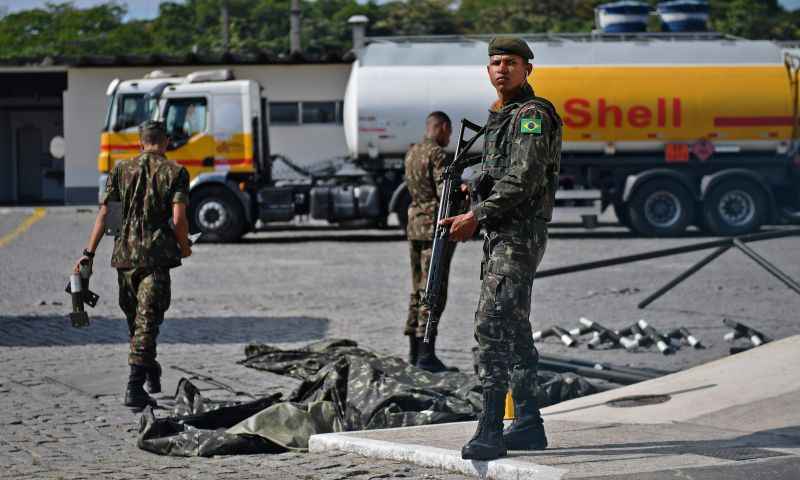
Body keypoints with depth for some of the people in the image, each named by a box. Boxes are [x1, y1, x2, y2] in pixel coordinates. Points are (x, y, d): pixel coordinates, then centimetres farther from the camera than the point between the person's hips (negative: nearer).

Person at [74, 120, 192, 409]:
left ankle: (152, 374, 36)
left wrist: (89, 253, 3)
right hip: (157, 254, -3)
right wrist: (184, 247, 6)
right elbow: (178, 217, -12)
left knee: (134, 317, 19)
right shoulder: (175, 172, -1)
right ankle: (135, 388, -12)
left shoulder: (121, 170, 8)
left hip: (125, 252, 3)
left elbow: (104, 213, 2)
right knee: (147, 320, -3)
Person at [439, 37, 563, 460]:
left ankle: (491, 428, -20)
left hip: (519, 234, -10)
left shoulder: (532, 115, -11)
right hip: (499, 234, 10)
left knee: (493, 322, -18)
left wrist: (476, 216, -20)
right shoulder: (499, 117, 19)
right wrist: (472, 207, 15)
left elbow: (525, 179, -20)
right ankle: (528, 424, 16)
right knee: (512, 329, 11)